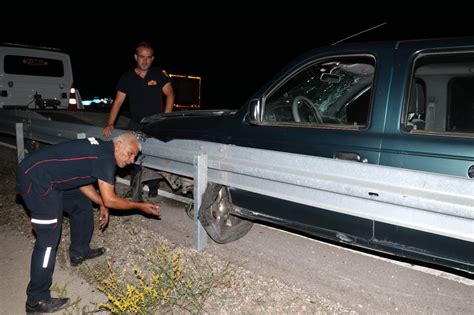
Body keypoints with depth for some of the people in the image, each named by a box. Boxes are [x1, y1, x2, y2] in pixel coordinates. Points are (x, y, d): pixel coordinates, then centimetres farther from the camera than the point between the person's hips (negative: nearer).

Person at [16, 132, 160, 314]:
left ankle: (79, 253, 37)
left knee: (82, 206, 20)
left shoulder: (101, 149, 9)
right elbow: (110, 199, -17)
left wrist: (102, 205, 9)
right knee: (48, 238, -8)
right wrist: (140, 206, -7)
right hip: (35, 179, -10)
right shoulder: (106, 158, -19)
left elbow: (83, 181, 15)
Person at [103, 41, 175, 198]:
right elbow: (118, 102, 1)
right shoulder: (127, 77, 3)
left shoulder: (159, 74, 0)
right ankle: (135, 192, 7)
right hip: (136, 124, 2)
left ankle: (153, 192, 11)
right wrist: (110, 124, -10)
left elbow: (170, 94, -5)